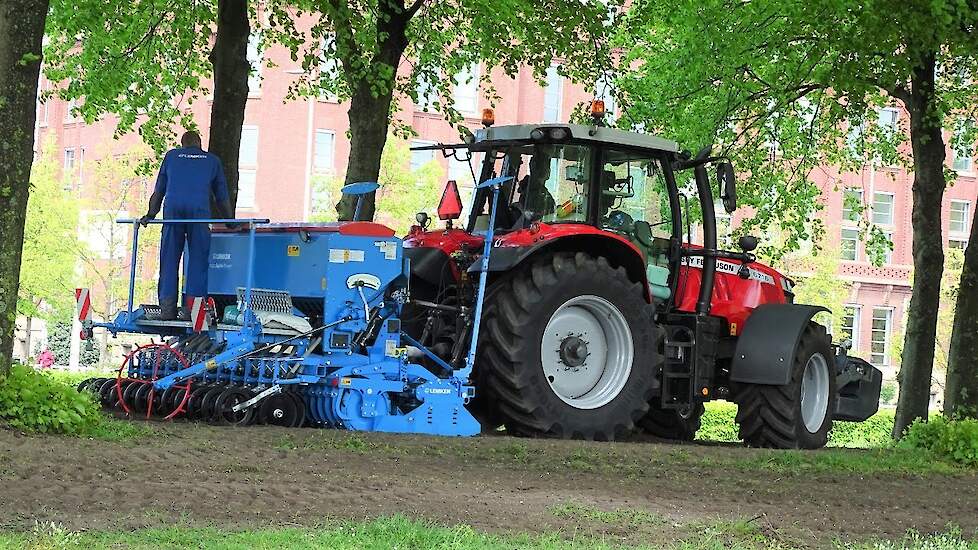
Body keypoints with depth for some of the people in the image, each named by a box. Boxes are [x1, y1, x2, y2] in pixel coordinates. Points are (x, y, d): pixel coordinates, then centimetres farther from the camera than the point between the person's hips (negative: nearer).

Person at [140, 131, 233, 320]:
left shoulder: (171, 156, 25)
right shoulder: (212, 160, 24)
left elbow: (158, 191, 24)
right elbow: (222, 197, 25)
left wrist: (150, 215, 27)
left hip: (173, 208, 1)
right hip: (199, 210, -1)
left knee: (169, 258, 4)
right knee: (198, 259, 2)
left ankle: (168, 307, -2)